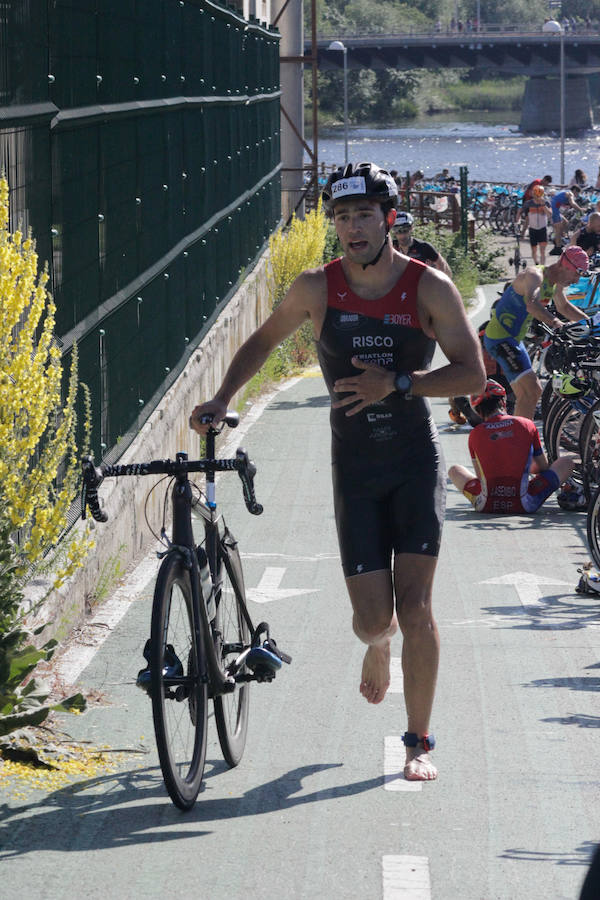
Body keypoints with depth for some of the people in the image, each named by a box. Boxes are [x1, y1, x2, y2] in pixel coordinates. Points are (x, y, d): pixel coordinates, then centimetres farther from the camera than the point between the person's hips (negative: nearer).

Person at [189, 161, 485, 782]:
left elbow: (473, 374, -7)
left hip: (416, 458, -1)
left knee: (414, 606, -10)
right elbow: (264, 341, 15)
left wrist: (397, 383, -19)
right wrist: (221, 398, 2)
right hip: (355, 466, 1)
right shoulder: (317, 288, -3)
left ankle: (419, 743, 3)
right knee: (372, 619, -1)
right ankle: (378, 646, 39)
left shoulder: (429, 288, -7)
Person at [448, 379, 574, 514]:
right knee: (567, 462, 20)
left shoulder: (475, 434, 3)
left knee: (454, 470, 29)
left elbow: (480, 476, 12)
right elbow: (543, 467, 15)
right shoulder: (527, 425, 3)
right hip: (523, 504, 0)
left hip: (486, 505, 0)